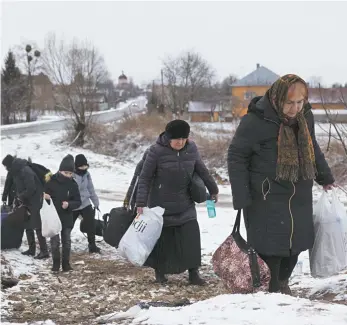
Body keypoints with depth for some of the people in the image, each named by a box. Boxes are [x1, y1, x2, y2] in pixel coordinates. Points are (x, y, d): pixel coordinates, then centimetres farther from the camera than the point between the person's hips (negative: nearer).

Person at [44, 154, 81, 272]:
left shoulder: (73, 185, -4)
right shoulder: (51, 182, -9)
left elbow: (78, 201, -1)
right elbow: (44, 194, 0)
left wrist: (69, 204, -20)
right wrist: (45, 197, -23)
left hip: (67, 218, 2)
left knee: (67, 241, 9)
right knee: (55, 241, 2)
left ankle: (66, 263, 20)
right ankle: (56, 263, 15)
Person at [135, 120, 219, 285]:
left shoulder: (191, 148, -2)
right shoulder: (156, 151, -15)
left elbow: (202, 170, 13)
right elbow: (144, 178, -11)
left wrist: (213, 189, 22)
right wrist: (141, 203, -15)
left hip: (185, 204, 4)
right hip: (161, 204, -3)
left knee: (191, 236, -4)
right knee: (162, 237, 4)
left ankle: (193, 272, 3)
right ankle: (160, 271, 22)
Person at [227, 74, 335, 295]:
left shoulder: (305, 117, 2)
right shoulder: (256, 121, -18)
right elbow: (236, 157, -12)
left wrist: (325, 177, 30)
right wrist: (241, 198, -16)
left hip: (299, 196, 7)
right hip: (267, 197, -7)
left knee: (298, 240, 14)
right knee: (269, 244, -5)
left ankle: (282, 281, 37)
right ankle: (270, 291, 11)